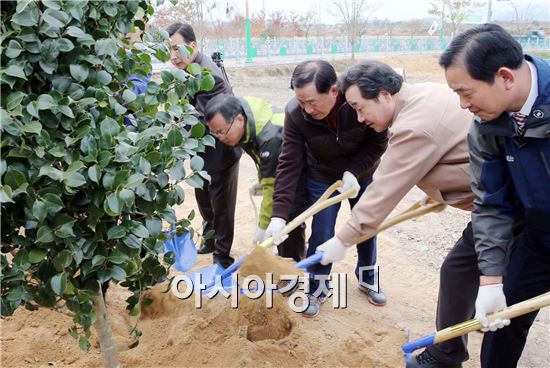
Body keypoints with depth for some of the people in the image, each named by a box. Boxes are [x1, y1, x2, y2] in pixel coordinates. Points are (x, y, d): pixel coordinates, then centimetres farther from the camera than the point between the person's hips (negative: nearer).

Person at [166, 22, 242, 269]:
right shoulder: (188, 69, 2)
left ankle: (222, 255, 23)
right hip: (202, 152, 9)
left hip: (220, 153, -9)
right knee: (204, 201, 23)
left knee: (221, 205, 7)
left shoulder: (209, 76, -27)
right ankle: (210, 240, 43)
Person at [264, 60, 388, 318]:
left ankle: (367, 276, 40)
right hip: (322, 178, 0)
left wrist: (354, 171, -28)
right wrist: (279, 214, -31)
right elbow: (289, 164, -25)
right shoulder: (295, 114, -29)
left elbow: (378, 143, -16)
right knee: (321, 235, 0)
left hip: (362, 174, 1)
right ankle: (317, 287, 23)